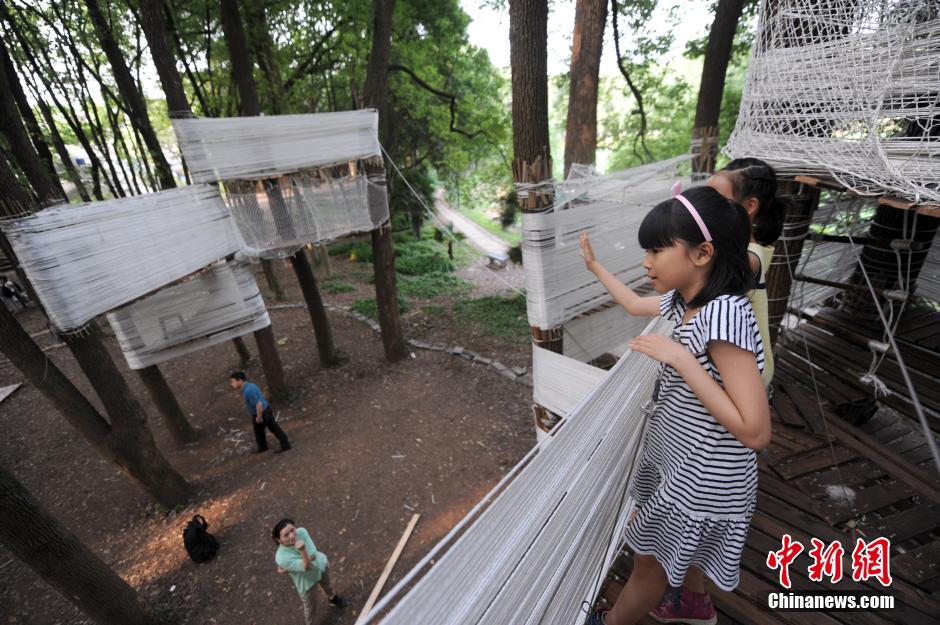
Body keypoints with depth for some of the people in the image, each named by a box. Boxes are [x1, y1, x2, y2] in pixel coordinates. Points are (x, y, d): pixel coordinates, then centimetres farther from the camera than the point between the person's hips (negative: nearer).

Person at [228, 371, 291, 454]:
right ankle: (285, 444, 23)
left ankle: (262, 447, 40)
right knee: (274, 428, 16)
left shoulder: (248, 391, -28)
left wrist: (259, 417, -18)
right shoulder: (251, 385, 2)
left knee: (259, 431, 19)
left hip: (261, 414, -8)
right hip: (266, 410, 8)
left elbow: (259, 404, -30)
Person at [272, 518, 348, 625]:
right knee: (310, 607, 20)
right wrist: (302, 551, -56)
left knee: (327, 585, 33)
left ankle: (333, 599, 66)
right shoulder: (281, 557, -37)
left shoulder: (301, 532, -31)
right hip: (306, 581, -3)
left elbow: (313, 555, -30)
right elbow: (307, 567, -39)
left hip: (321, 564, 4)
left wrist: (288, 568, -32)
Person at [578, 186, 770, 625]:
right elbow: (635, 305, 17)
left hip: (704, 478, -7)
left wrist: (679, 358, -32)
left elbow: (756, 432, -31)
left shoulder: (724, 313, -32)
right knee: (676, 544, 32)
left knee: (649, 561, 18)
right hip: (682, 461, 8)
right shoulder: (686, 300, -6)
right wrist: (594, 265, 24)